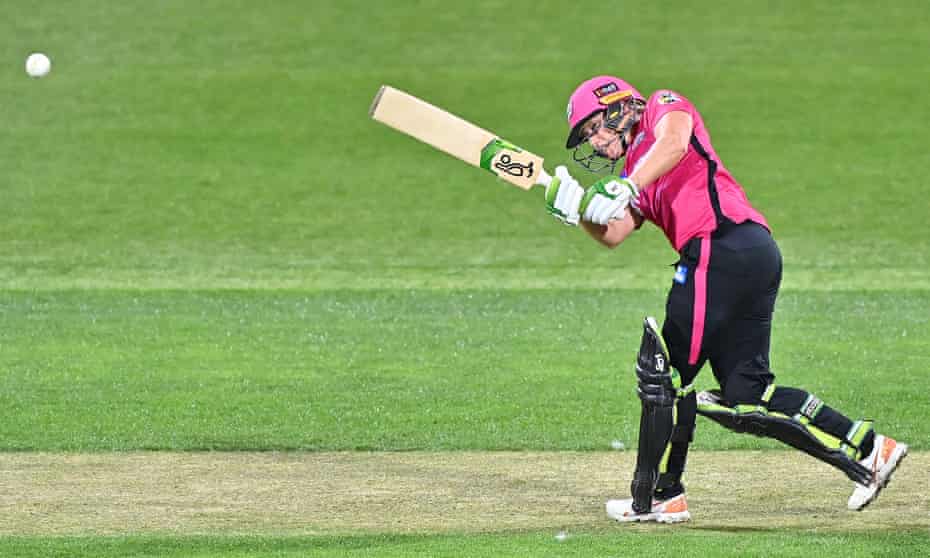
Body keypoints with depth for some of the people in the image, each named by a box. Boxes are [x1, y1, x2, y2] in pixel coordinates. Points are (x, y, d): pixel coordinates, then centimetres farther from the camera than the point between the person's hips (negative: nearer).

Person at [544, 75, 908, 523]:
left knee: (664, 370, -2)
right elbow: (613, 234, 16)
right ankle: (867, 449, 9)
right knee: (745, 395, 7)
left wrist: (626, 187, -24)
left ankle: (657, 498, 2)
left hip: (723, 246, -9)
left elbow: (675, 140, -15)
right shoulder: (632, 170, 31)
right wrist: (578, 209, -1)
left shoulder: (662, 106, 10)